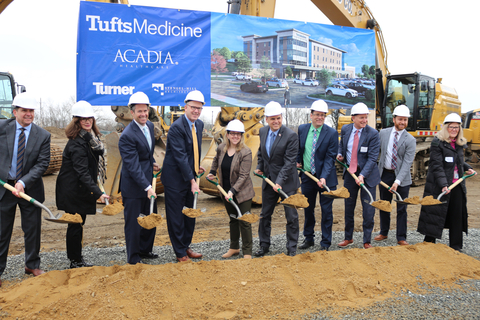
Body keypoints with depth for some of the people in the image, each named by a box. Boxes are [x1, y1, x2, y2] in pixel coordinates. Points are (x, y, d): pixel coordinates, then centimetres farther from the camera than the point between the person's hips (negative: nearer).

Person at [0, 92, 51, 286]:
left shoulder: (43, 136, -4)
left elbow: (43, 163, -8)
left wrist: (23, 182, -18)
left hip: (30, 189, 1)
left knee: (33, 229, 12)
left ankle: (32, 265, 31)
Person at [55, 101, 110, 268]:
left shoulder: (90, 139, 7)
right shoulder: (76, 144, -23)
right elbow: (82, 172, -31)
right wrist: (98, 193, -38)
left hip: (81, 190, 9)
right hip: (73, 191, -9)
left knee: (78, 223, 18)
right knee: (75, 225, 1)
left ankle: (77, 259, 31)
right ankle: (75, 262, 15)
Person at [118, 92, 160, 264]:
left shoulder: (150, 125, 5)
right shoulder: (127, 136, -22)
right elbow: (133, 166, -25)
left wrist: (152, 162, 6)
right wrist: (147, 187, -29)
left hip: (148, 181, 9)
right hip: (133, 185, -8)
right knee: (133, 222, 5)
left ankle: (145, 250, 38)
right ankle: (133, 258, 21)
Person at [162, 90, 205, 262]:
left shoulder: (199, 124, 6)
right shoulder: (176, 127, -19)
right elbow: (180, 156, -23)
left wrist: (196, 167, 14)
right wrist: (192, 180, -24)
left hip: (190, 175, 8)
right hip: (175, 178, -8)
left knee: (190, 214, 17)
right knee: (176, 217, 4)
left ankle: (186, 246, 33)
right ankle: (180, 253, 18)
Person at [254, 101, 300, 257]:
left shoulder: (291, 136, -17)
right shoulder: (263, 132, 2)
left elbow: (289, 162, -20)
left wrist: (279, 181, -26)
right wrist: (259, 167, 8)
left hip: (287, 182, -5)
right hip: (268, 180, 6)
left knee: (291, 216, 6)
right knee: (265, 215, 14)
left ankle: (292, 247, 23)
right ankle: (264, 245, 30)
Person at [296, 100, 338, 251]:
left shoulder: (332, 133, -10)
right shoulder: (302, 129, 1)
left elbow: (330, 158, -14)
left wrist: (323, 177, -23)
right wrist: (298, 161, 5)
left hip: (326, 178, -4)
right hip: (307, 176, 4)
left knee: (326, 210, 5)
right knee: (308, 209, 15)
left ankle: (325, 242, 20)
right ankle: (309, 238, 31)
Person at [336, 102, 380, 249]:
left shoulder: (373, 134, -14)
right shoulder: (345, 129, 0)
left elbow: (372, 158, -17)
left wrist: (362, 175, -26)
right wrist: (340, 154, -1)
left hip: (367, 176, -4)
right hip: (349, 172, 4)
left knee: (368, 209, 1)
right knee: (348, 207, 12)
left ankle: (367, 241, 17)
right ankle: (348, 238, 28)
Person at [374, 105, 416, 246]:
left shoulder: (410, 140, -9)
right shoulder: (383, 133, 1)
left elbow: (407, 163, -14)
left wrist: (398, 181, -24)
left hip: (402, 177, -2)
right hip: (384, 174, 3)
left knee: (401, 208, 4)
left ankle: (401, 238, 15)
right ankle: (383, 233, 29)